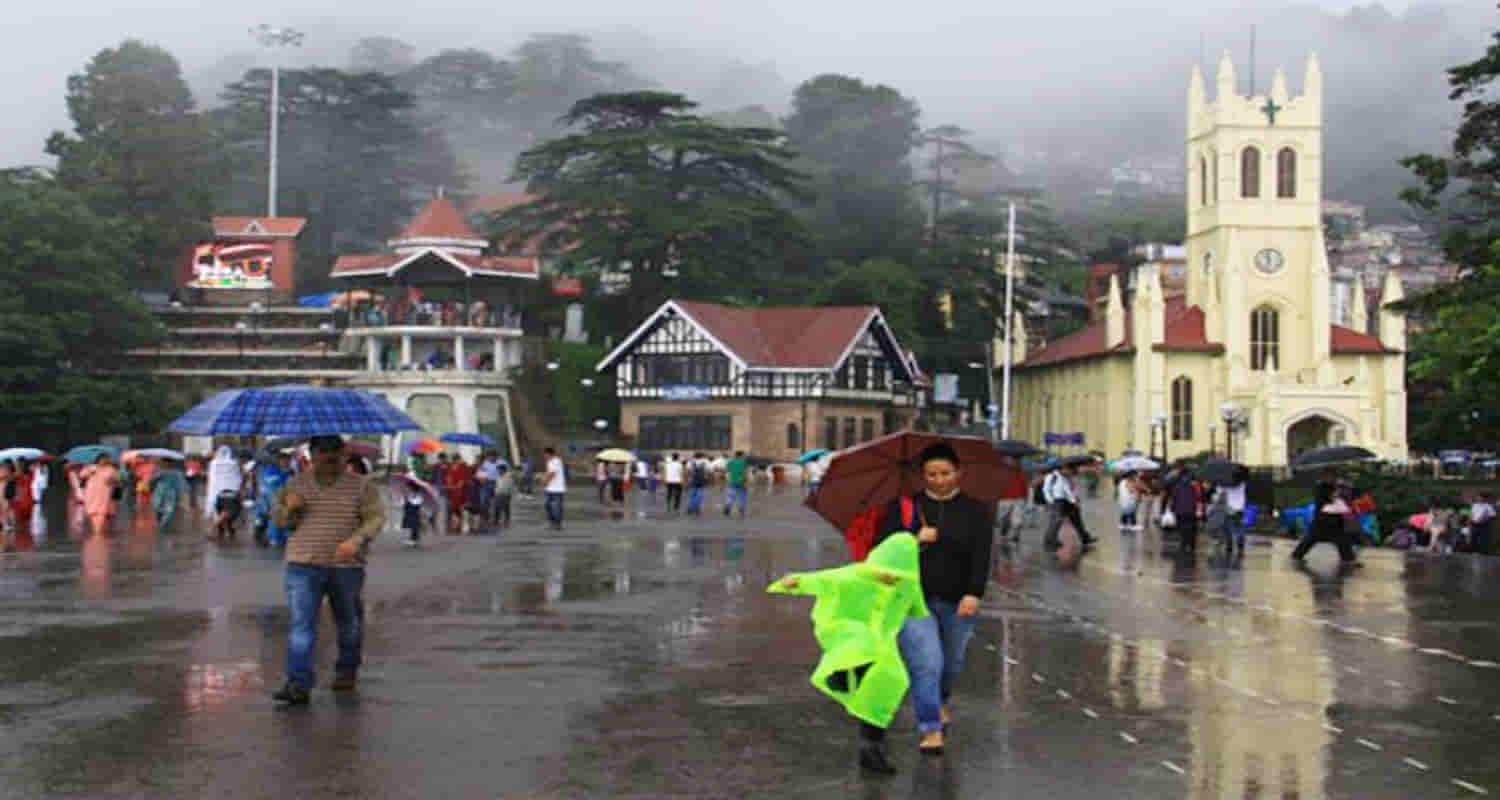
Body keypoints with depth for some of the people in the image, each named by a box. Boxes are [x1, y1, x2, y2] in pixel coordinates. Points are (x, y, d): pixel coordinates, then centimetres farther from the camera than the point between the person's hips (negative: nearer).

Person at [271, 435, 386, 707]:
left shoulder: (360, 486, 2)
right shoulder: (297, 484, 10)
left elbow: (376, 517, -4)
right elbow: (281, 521, 16)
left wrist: (356, 541, -21)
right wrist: (289, 508, -7)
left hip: (346, 566, -1)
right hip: (303, 565, 1)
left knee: (348, 623, 13)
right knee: (301, 623, -11)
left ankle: (347, 671, 35)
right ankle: (299, 685, -15)